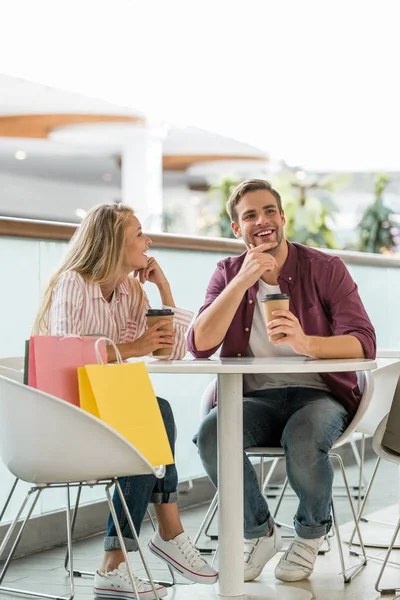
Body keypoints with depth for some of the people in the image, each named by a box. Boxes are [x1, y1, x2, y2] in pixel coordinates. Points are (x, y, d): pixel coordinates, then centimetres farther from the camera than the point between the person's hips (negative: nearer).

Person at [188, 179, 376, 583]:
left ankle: (311, 534, -1)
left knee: (304, 441, -36)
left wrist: (306, 343, -33)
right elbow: (199, 346, -8)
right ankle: (258, 533, -3)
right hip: (255, 398, 2)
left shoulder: (325, 269, -1)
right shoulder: (228, 274, 7)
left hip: (318, 394, -2)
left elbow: (363, 344, -13)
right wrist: (242, 282, -17)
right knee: (210, 434, -30)